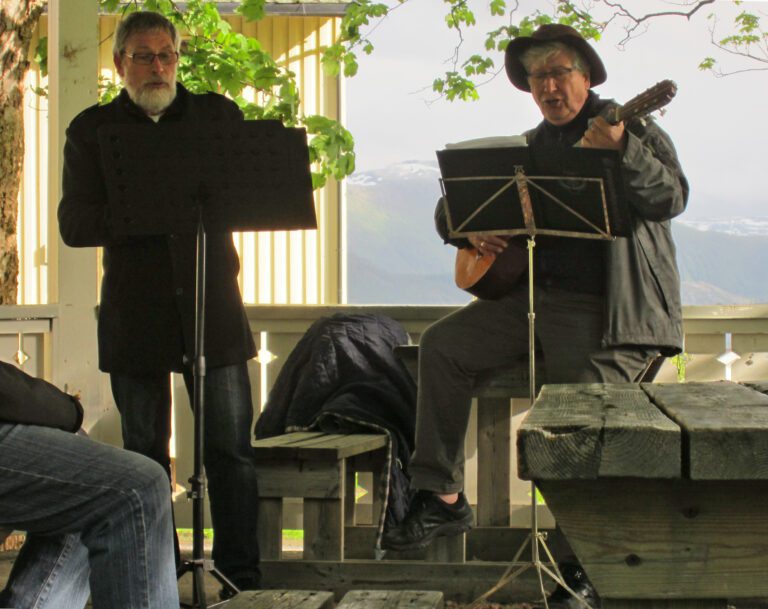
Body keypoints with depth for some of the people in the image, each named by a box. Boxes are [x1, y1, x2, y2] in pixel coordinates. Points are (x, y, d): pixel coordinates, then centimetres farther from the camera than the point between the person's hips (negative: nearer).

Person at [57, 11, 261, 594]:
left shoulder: (217, 115, 11)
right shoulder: (92, 129, 7)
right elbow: (74, 223, -3)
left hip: (213, 305, 0)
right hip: (134, 315, 0)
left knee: (231, 450, -2)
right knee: (145, 454, 6)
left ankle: (242, 577, 6)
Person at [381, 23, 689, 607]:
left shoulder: (632, 129, 1)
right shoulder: (529, 148, 18)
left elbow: (671, 198, -17)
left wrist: (621, 150, -34)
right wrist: (469, 229, -3)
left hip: (607, 308, -7)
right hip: (532, 293, 7)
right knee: (442, 345, -3)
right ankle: (443, 498, 3)